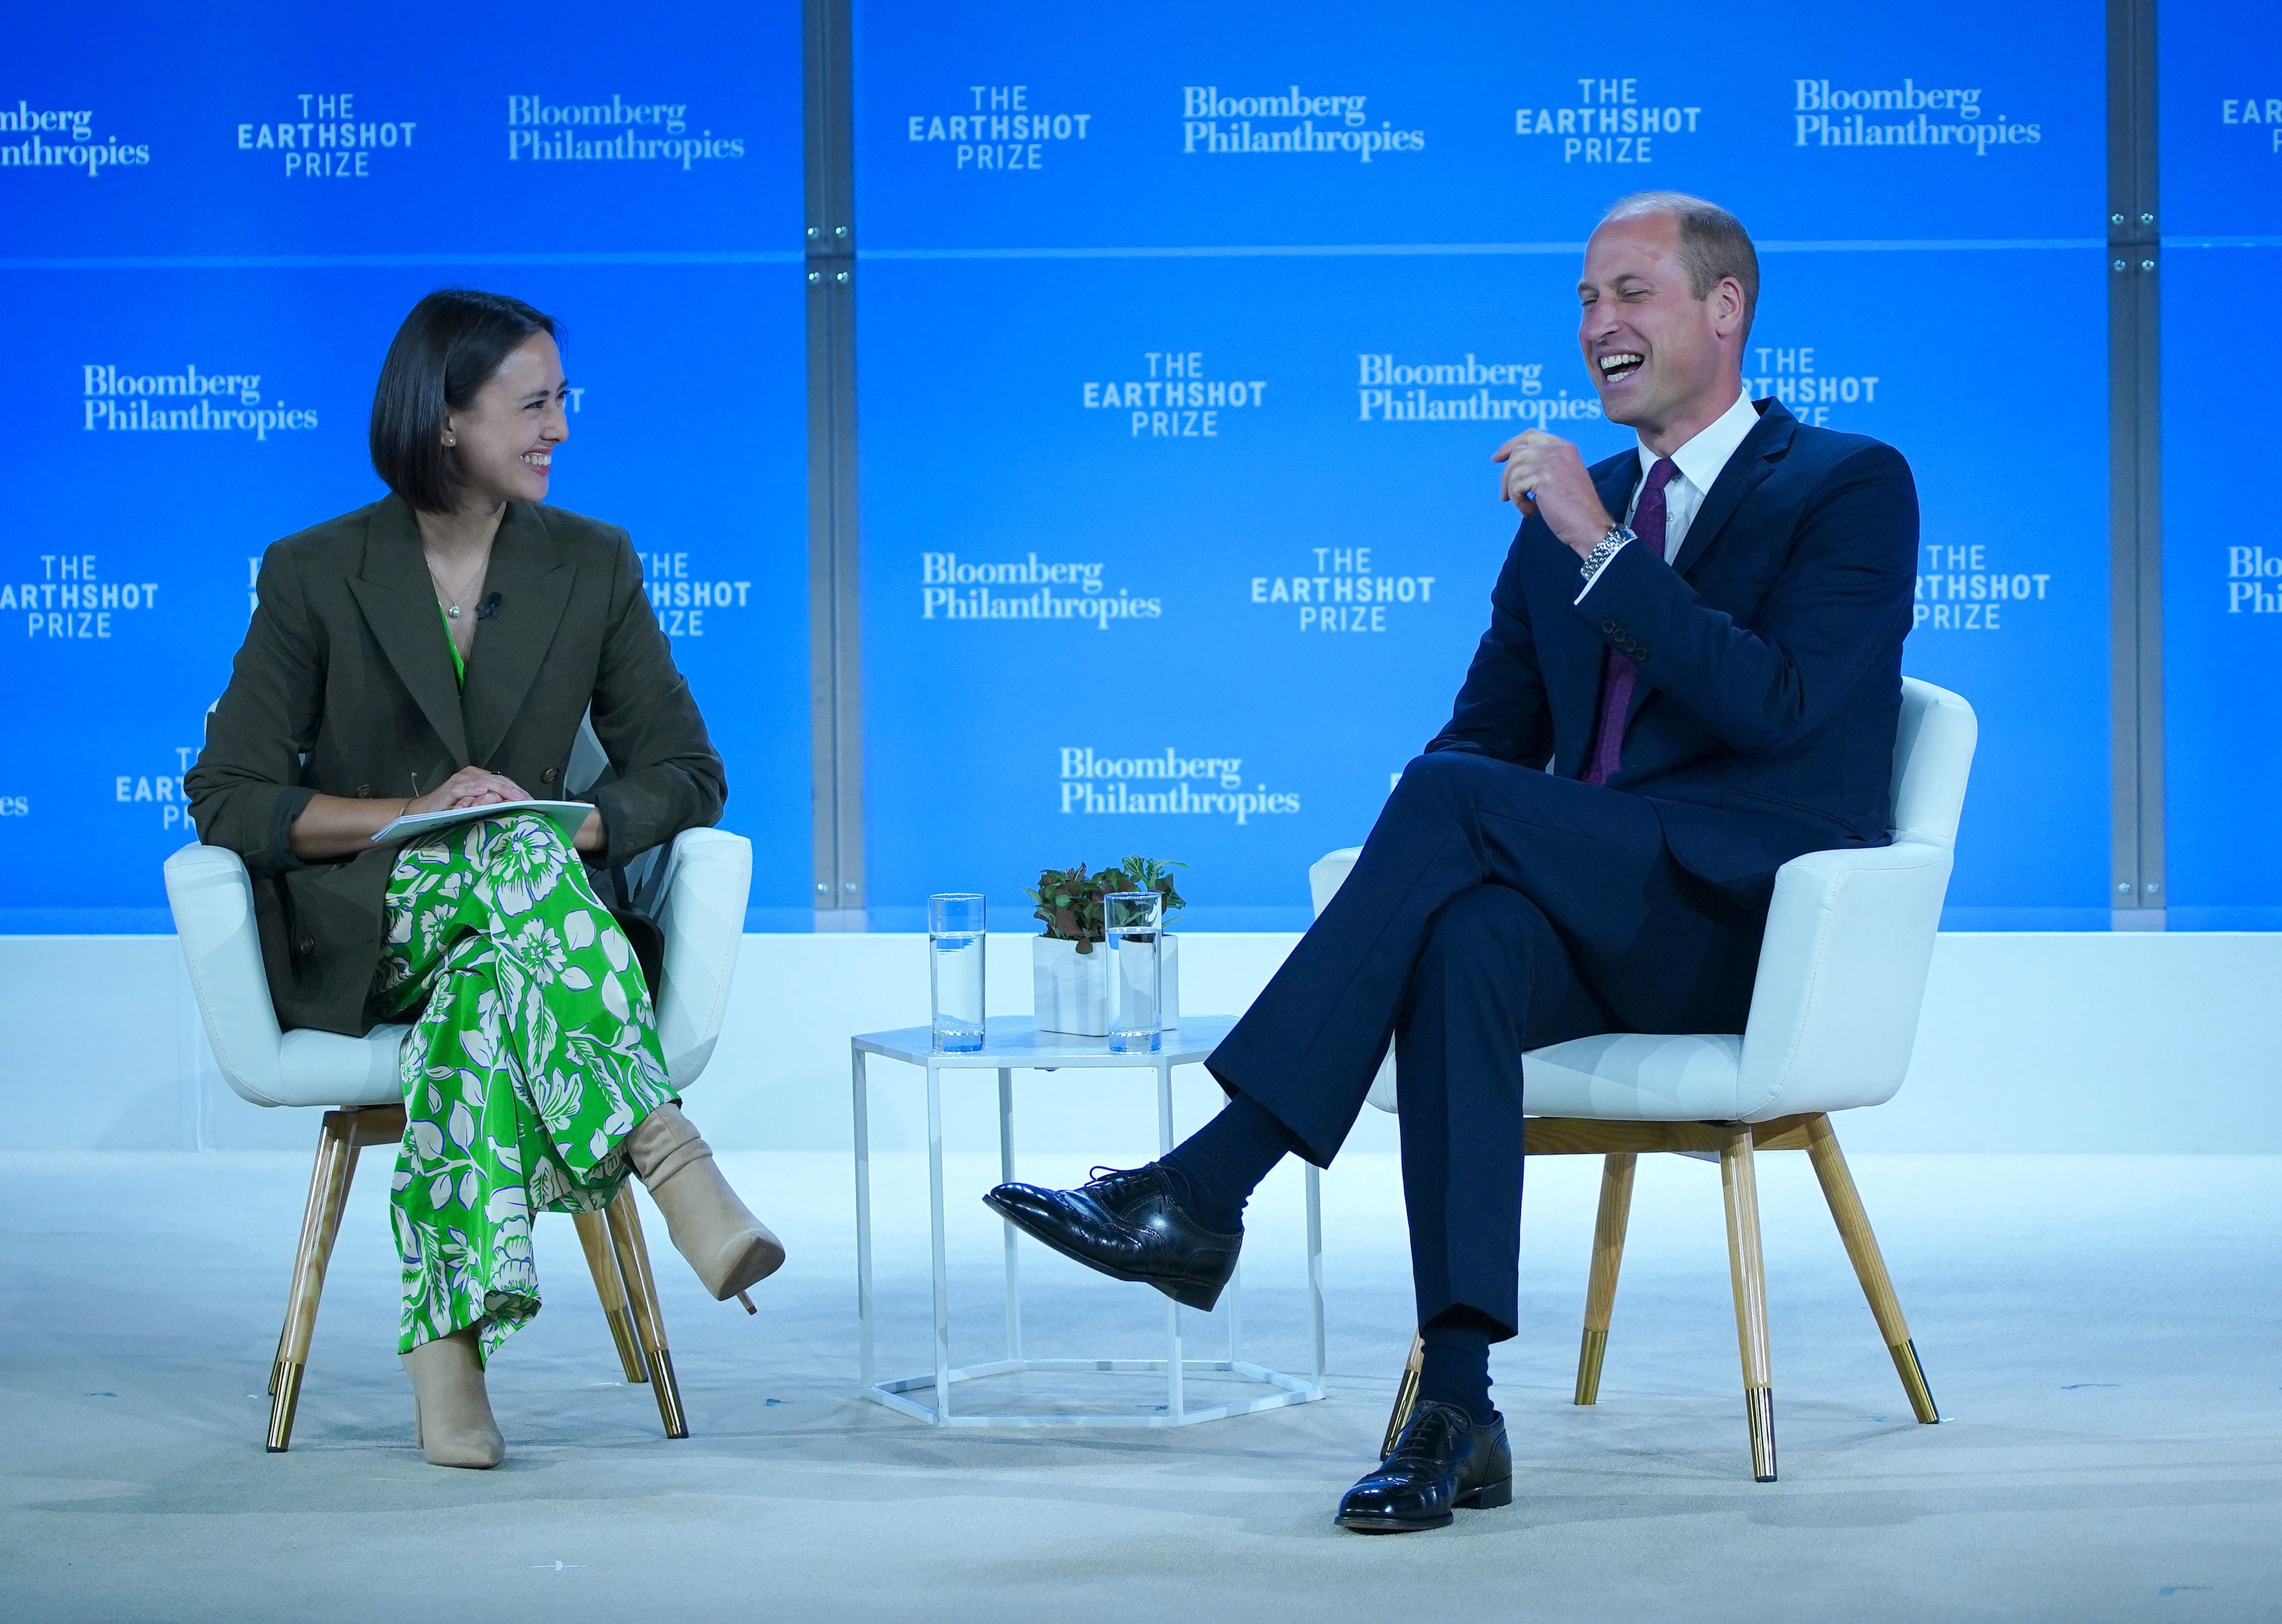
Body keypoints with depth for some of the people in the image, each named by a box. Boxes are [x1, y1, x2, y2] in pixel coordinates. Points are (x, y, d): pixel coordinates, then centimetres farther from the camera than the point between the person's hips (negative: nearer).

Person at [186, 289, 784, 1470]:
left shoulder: (592, 566, 9)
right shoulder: (314, 575, 1)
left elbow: (684, 774, 8)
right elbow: (227, 798, -3)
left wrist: (580, 823, -14)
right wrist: (412, 815, -18)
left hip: (524, 911, 3)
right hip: (358, 940, -3)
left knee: (486, 992, -38)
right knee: (522, 859, -37)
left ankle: (446, 1341, -44)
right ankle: (675, 1167, -50)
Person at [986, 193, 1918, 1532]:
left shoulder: (1853, 489, 2)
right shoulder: (1567, 506, 21)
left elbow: (1776, 707, -13)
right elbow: (1492, 726, 18)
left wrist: (1601, 547, -16)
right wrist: (1425, 857, -6)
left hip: (1758, 920, -4)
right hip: (1603, 919, 5)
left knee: (1452, 800, -30)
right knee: (1468, 937, -34)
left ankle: (1204, 1189, -31)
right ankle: (1458, 1409, -38)